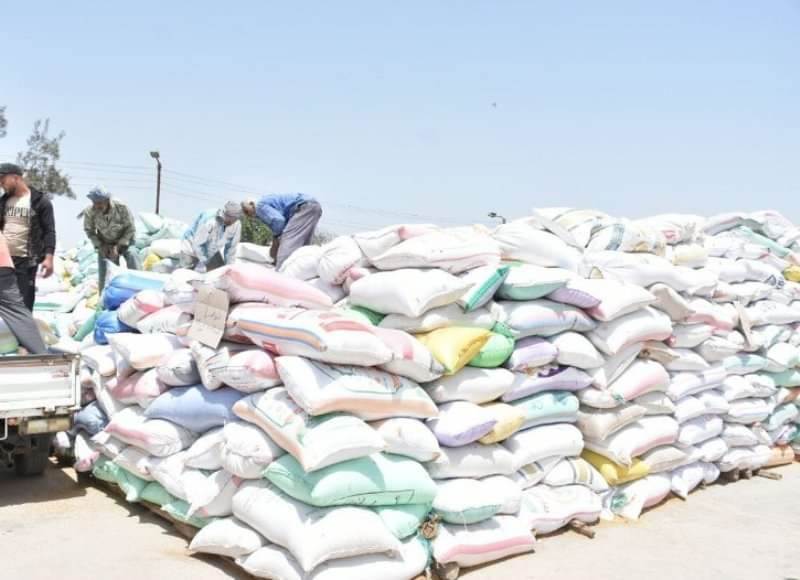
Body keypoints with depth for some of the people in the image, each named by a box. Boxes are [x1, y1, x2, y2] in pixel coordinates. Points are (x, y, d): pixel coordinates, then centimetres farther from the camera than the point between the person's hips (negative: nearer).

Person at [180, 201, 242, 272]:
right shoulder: (209, 220, -39)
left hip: (212, 251, 5)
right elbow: (197, 244, -30)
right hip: (192, 247, -5)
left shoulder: (237, 225, -21)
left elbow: (231, 246, -7)